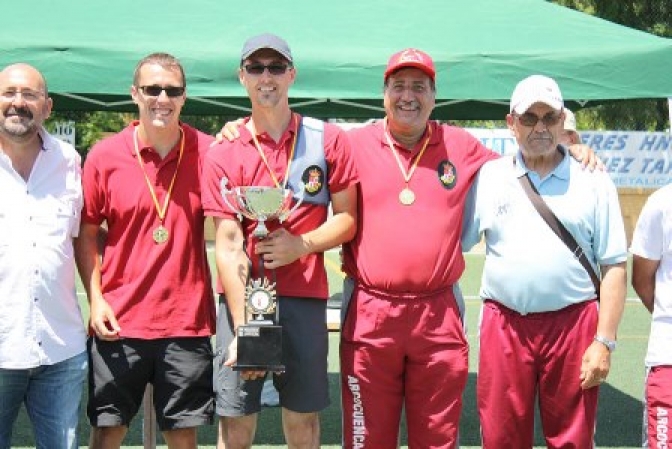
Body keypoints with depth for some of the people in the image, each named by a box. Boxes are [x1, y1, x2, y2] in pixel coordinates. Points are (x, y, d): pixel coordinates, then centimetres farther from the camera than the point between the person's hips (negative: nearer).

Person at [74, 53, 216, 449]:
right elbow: (86, 233, 6)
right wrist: (96, 299, -3)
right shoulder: (104, 156, -1)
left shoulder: (207, 152, -1)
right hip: (118, 322, 0)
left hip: (187, 322, 0)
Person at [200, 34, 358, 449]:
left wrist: (301, 245, -16)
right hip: (245, 298, 0)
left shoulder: (329, 140, 3)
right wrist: (242, 328, -13)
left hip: (305, 298, 1)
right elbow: (228, 246, -5)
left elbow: (348, 219, 3)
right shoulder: (224, 153, 0)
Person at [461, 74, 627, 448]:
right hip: (504, 327, 1)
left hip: (573, 325, -1)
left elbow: (614, 267, 1)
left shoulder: (593, 182, 4)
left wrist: (604, 341, -5)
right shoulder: (488, 178, 7)